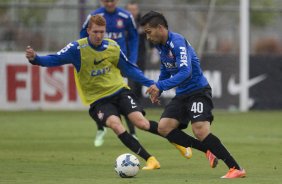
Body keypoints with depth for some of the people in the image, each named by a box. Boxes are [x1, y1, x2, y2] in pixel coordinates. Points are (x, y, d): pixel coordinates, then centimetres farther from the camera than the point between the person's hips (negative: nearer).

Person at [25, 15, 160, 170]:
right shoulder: (77, 48, -13)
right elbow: (54, 60, -18)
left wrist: (150, 84, 4)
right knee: (114, 123, -29)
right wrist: (35, 58, -37)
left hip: (119, 91, 2)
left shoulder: (113, 47, -3)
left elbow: (129, 69, 9)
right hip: (98, 99, -2)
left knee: (140, 122, -18)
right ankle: (150, 160, -28)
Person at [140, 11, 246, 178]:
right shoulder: (161, 45, 8)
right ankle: (208, 151, 1)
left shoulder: (177, 42, -20)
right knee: (164, 127, -6)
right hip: (182, 94, 9)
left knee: (200, 130, -24)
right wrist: (157, 91, 16)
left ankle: (236, 169, -20)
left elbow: (185, 72, -31)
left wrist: (160, 86, -34)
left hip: (198, 91, -9)